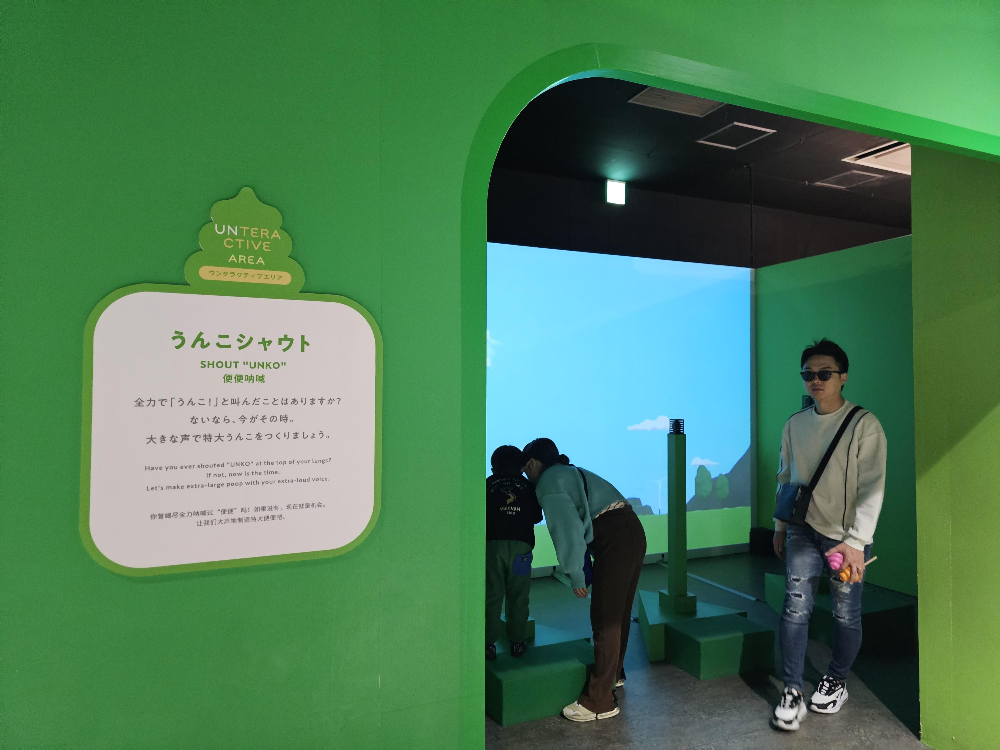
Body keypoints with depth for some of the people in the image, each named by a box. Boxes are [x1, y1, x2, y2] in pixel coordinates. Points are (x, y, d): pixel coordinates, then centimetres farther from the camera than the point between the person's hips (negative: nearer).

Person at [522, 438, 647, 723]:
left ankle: (599, 702, 3)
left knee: (605, 617, -4)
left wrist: (575, 574, -6)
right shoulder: (571, 472, 23)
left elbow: (567, 528, -12)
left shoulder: (548, 483, -4)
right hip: (633, 531, 10)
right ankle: (614, 672, 41)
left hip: (614, 541, -10)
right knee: (619, 609, 23)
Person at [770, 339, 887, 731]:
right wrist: (780, 528, 14)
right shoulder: (795, 425, 5)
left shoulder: (864, 424, -9)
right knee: (795, 607, -6)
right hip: (804, 531, 3)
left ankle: (836, 681, 32)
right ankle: (792, 692, 3)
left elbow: (872, 487, -14)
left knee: (846, 614, 9)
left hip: (846, 537, -2)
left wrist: (855, 541, -20)